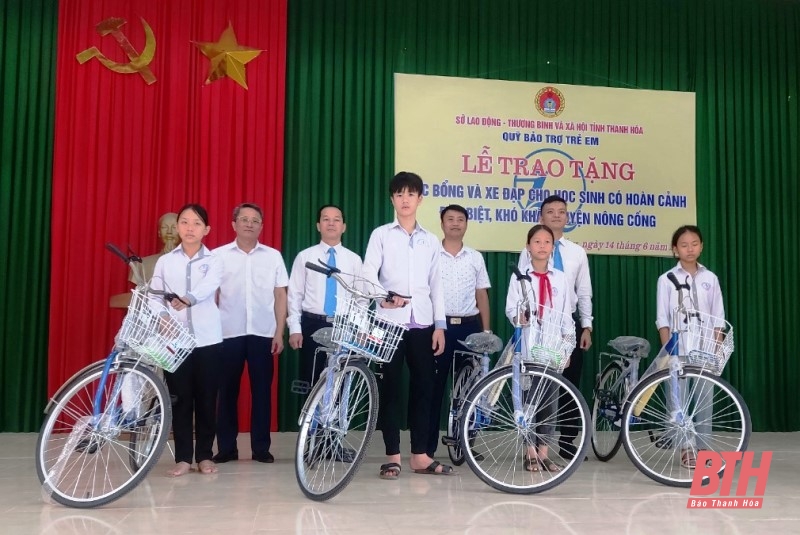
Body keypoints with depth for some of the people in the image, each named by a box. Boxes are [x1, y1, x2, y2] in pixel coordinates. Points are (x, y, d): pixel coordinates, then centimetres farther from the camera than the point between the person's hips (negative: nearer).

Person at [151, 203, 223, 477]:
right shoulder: (165, 261, 8)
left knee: (206, 398, 5)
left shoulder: (214, 261, 2)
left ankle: (204, 455, 16)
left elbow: (207, 287, -18)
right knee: (180, 398, 4)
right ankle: (183, 457, 13)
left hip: (207, 338, -1)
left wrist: (185, 300, -38)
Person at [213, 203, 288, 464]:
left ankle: (261, 448, 13)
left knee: (262, 391, 4)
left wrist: (279, 332, 2)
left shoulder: (273, 256, 7)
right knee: (227, 391, 6)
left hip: (263, 334, 1)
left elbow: (280, 296, 7)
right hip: (228, 334, 0)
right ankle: (226, 448, 15)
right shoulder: (218, 256, 4)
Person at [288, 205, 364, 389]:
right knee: (310, 383, 4)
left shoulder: (354, 259, 6)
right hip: (312, 325, -1)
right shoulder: (304, 256, 3)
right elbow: (294, 295, 2)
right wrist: (295, 329, -5)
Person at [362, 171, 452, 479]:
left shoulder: (430, 241, 15)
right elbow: (368, 273, -8)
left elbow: (436, 285, 13)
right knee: (390, 387, 0)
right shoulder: (381, 235, 5)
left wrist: (440, 325, 5)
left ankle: (420, 456, 12)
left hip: (422, 323, 3)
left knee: (423, 386, 4)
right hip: (390, 321, -3)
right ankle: (393, 456, 7)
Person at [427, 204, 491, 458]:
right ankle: (428, 445, 10)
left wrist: (486, 330, 6)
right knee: (434, 385, 2)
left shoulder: (475, 257, 10)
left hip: (469, 326, 3)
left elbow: (481, 295, 11)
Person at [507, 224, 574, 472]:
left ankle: (543, 452, 13)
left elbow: (566, 314, 9)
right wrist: (518, 317, -28)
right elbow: (510, 307, -6)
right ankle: (530, 453, 9)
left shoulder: (560, 278, 9)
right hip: (528, 346, -2)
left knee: (550, 397, 4)